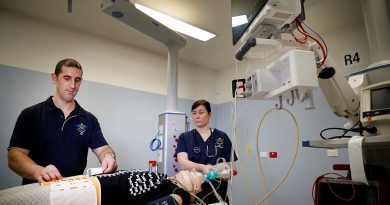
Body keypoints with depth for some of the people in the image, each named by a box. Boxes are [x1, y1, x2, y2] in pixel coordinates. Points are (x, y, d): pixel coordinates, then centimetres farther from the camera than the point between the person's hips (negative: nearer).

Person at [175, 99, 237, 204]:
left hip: (217, 191, 0)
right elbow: (182, 163, -13)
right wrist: (202, 167, -32)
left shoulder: (222, 137, 2)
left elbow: (230, 164, 3)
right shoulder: (184, 138, 2)